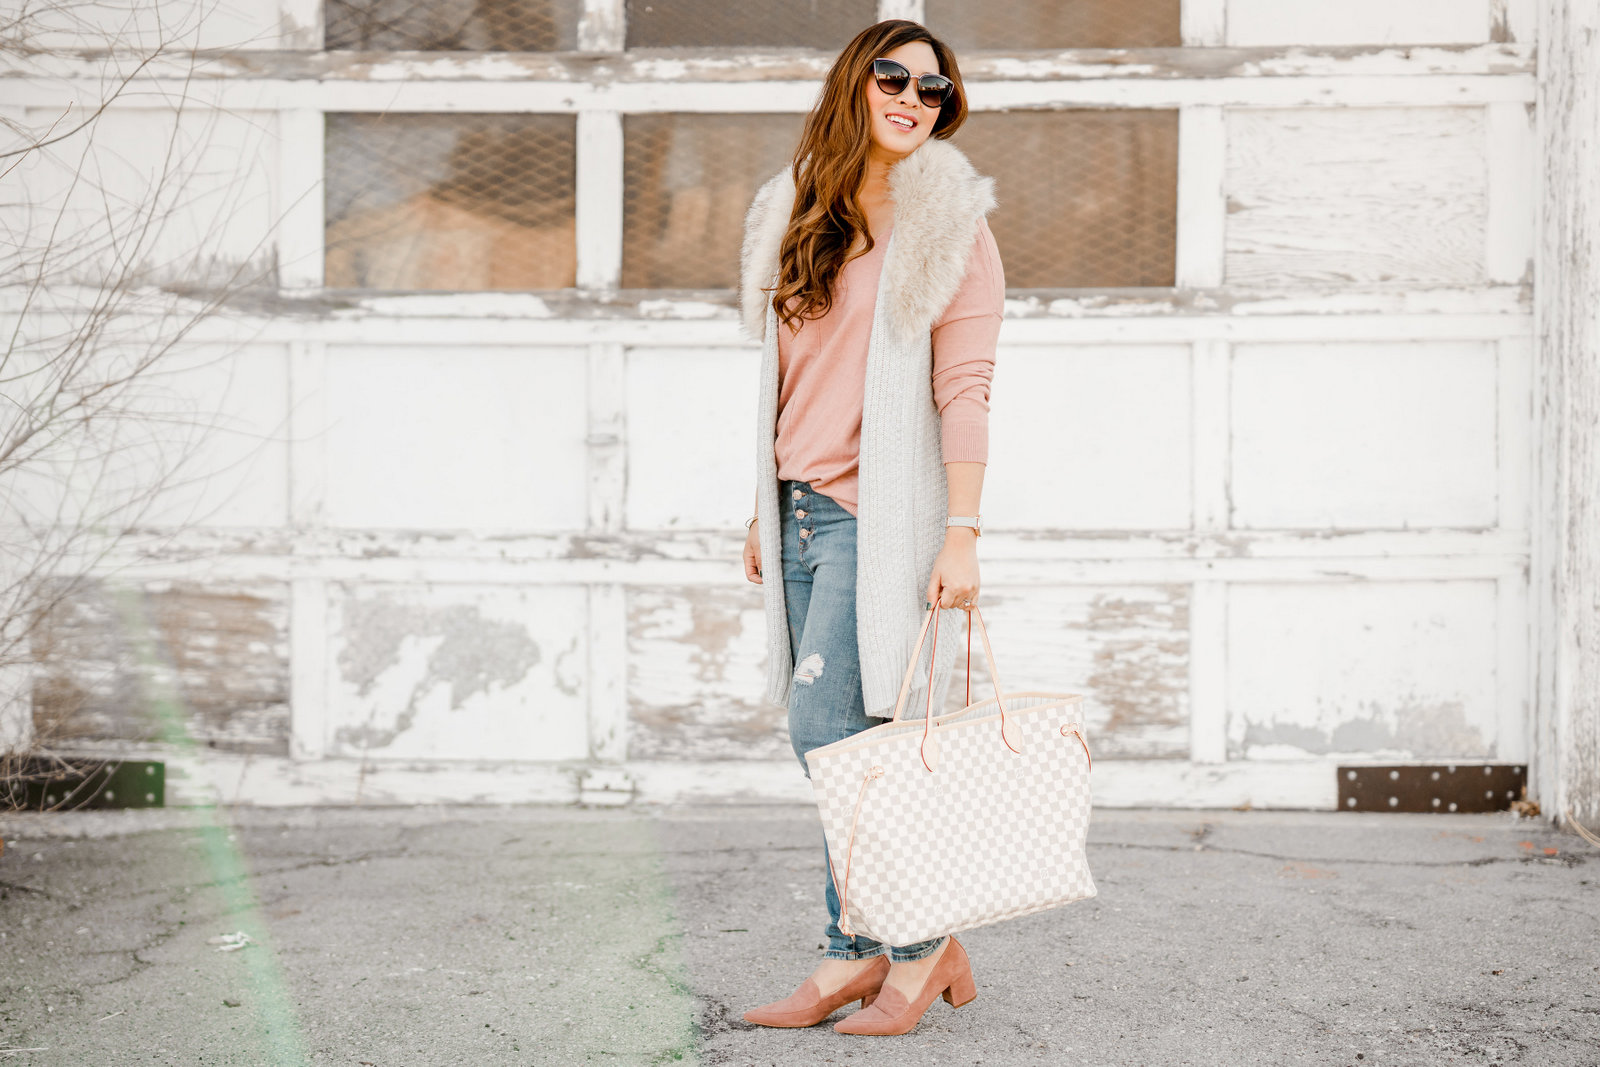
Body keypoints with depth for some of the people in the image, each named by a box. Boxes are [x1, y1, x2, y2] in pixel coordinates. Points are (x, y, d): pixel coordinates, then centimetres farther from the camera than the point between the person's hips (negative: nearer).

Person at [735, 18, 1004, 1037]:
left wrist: (963, 534, -17)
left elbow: (964, 389, -10)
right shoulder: (800, 215, 16)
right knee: (835, 743, 6)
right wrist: (765, 507, 18)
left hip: (878, 512, -6)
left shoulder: (950, 225, -3)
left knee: (829, 730, -12)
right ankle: (875, 953, 16)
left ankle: (903, 944, 3)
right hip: (801, 509, 6)